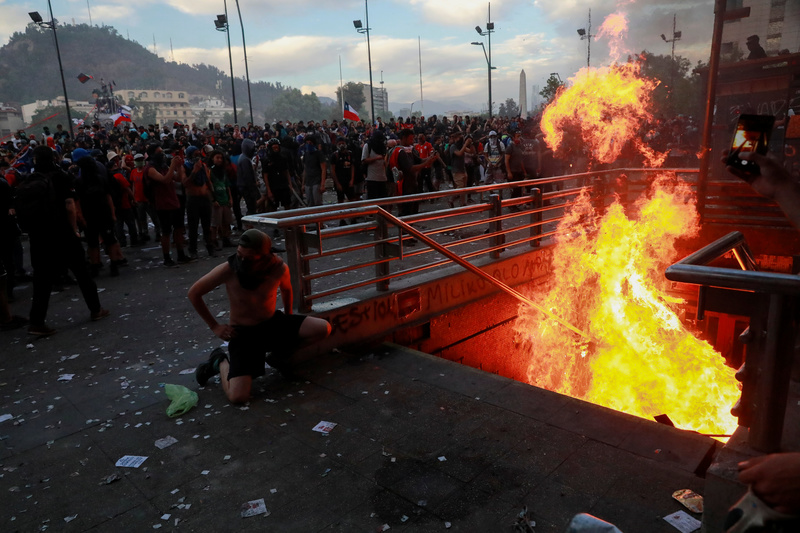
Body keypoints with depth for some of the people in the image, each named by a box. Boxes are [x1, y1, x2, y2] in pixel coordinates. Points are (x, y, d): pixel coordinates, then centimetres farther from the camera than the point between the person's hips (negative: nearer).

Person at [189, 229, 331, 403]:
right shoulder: (228, 270, -23)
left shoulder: (279, 268, -17)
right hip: (243, 333, -3)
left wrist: (289, 321, 17)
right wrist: (214, 326, -4)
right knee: (237, 397, -20)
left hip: (273, 323, 3)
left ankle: (280, 355, 13)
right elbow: (194, 293, -6)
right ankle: (220, 361, 16)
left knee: (323, 328, -15)